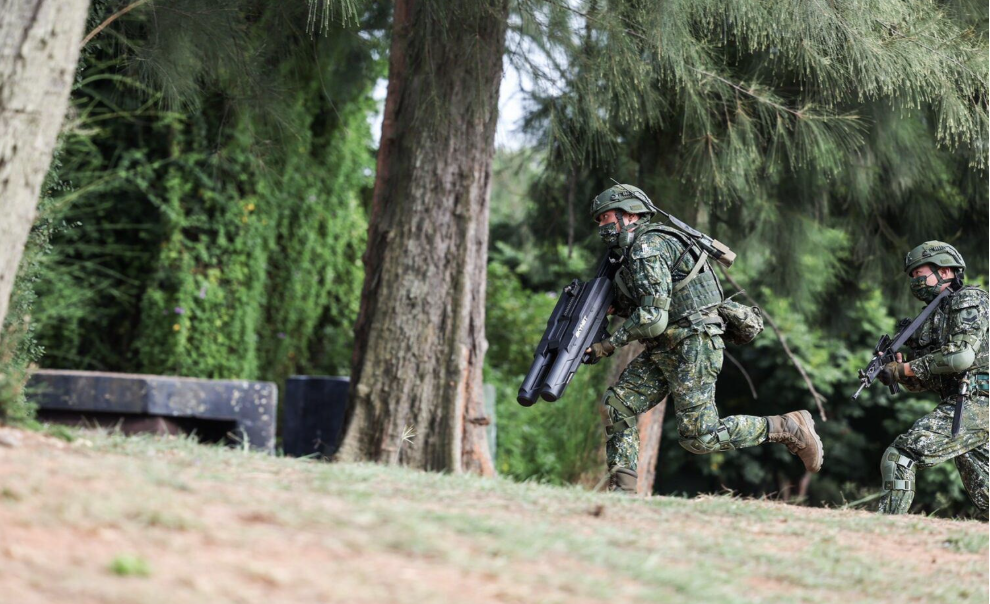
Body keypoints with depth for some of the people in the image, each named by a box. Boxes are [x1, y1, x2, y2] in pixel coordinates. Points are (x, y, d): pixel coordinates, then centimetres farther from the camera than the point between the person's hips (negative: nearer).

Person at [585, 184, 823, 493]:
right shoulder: (633, 252, 17)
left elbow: (652, 318, -22)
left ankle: (788, 428, 2)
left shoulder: (648, 248, -16)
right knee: (615, 406, 1)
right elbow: (635, 307, 24)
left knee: (699, 437, -9)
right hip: (663, 351, 10)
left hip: (693, 347, -10)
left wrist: (609, 345, -14)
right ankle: (622, 490, 3)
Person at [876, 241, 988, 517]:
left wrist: (906, 369, -13)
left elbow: (961, 355, -20)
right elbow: (920, 382, 20)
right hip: (961, 404, 10)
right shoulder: (931, 316, 21)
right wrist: (895, 368, -2)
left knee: (898, 457, -16)